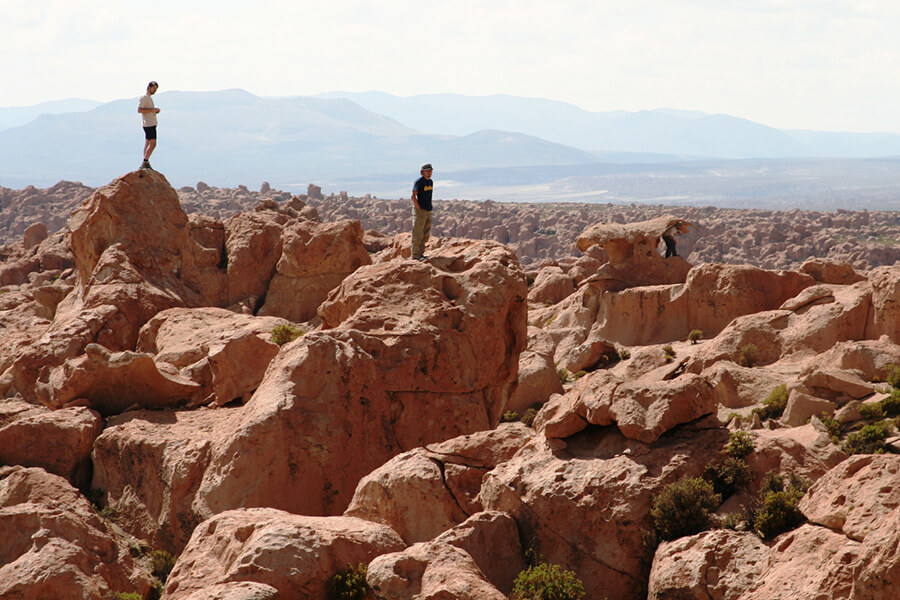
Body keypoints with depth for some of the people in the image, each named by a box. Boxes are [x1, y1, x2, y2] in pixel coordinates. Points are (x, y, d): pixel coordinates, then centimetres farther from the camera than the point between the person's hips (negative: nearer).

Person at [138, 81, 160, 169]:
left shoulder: (149, 98, 21)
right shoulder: (144, 97, -10)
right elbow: (139, 110, -20)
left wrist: (155, 111, 8)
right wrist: (153, 110, -19)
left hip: (152, 124, 11)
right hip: (149, 124, -11)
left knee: (148, 144, 10)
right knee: (152, 144, -14)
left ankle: (145, 163, 13)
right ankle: (145, 162, -14)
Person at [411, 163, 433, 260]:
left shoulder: (430, 182, 14)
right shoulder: (419, 182, -11)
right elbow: (413, 196, -16)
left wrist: (429, 207, 15)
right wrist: (419, 209, -17)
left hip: (428, 211, 8)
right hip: (420, 210, -8)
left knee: (426, 234, 11)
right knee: (418, 234, -7)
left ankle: (420, 253, 19)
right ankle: (415, 254, -5)